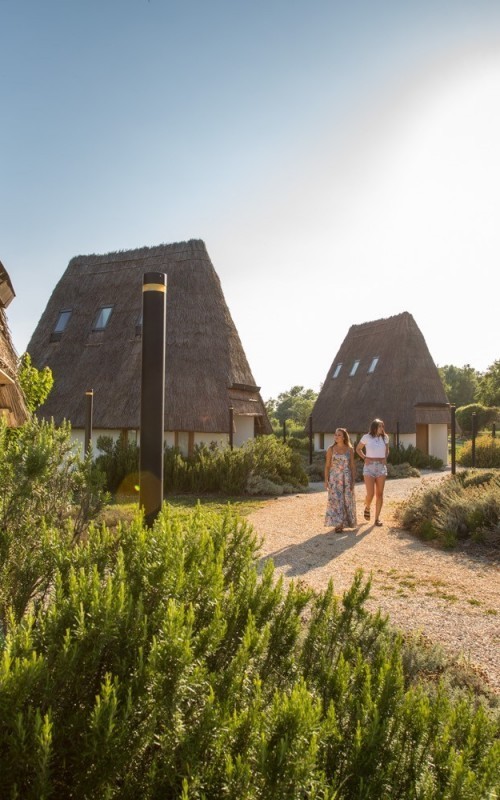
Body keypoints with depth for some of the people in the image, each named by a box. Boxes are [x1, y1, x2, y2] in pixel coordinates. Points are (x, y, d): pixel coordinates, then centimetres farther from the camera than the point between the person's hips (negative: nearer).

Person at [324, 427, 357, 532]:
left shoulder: (350, 449, 1)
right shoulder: (331, 449, -1)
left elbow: (352, 466, 3)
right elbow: (327, 466, 2)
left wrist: (353, 481, -3)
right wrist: (326, 480, -4)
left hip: (346, 478, 1)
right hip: (334, 478, -1)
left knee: (347, 500, 6)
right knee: (335, 500, -7)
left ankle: (346, 521, 25)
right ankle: (338, 524, -4)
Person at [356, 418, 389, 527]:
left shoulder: (385, 437, 6)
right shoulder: (366, 437, -3)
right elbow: (358, 449, 11)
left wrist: (385, 459, 8)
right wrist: (365, 458, -2)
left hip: (381, 467, 3)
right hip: (369, 467, -3)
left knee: (379, 494, 1)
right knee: (370, 494, -11)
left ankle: (377, 518, 9)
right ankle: (367, 508, 23)